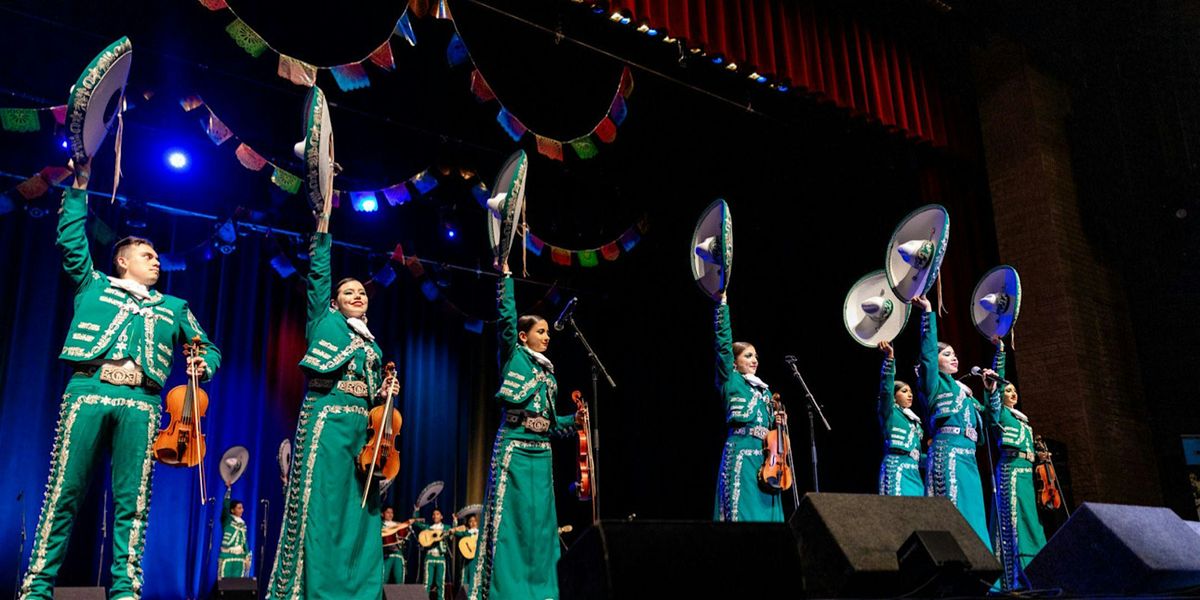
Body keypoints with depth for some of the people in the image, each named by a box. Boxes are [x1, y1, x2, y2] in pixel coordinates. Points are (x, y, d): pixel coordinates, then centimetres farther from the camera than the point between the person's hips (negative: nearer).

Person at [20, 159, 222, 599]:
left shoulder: (173, 308, 26)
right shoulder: (94, 286, 22)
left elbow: (208, 348, 24)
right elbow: (71, 240, 17)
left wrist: (204, 365, 2)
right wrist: (79, 187, 18)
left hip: (140, 402, 2)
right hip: (88, 390, -1)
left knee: (132, 499, -4)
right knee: (64, 491, -4)